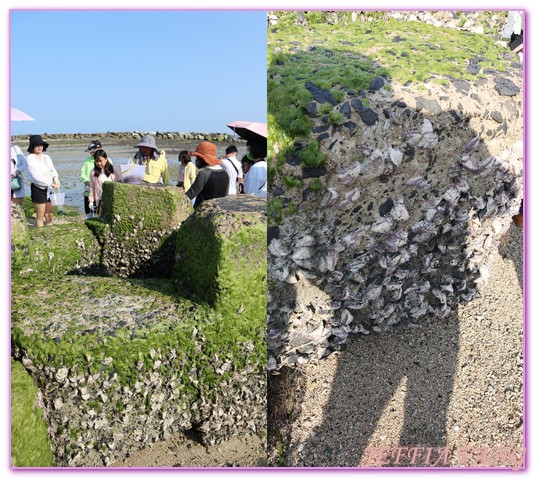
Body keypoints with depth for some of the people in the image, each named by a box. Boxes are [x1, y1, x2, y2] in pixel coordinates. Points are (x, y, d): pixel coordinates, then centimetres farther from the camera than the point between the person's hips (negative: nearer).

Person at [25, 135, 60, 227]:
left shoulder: (46, 157, 11)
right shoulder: (30, 158, -7)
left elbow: (53, 170, 7)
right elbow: (36, 176, -16)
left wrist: (56, 180, -15)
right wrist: (51, 183, -22)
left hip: (49, 188, 6)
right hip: (38, 188, -6)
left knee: (50, 216, 10)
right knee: (40, 217, -2)